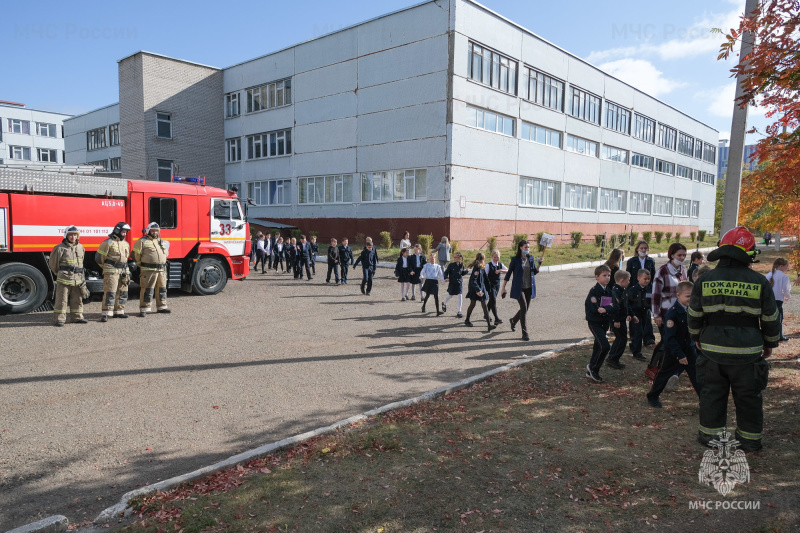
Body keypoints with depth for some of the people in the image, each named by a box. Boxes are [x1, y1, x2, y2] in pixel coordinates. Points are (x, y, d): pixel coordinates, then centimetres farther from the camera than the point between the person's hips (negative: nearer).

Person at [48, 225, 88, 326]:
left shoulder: (80, 247, 10)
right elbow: (52, 263, 5)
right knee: (61, 299, -2)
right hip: (64, 279, -5)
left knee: (77, 299, 11)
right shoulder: (60, 248, -5)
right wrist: (60, 274, 14)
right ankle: (59, 319, 3)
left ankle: (77, 317, 21)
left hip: (77, 279, 5)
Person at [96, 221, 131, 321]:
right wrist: (106, 268, 7)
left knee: (122, 292, 10)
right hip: (111, 271, -7)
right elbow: (99, 257, -3)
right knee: (110, 292, -10)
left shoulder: (126, 244, 16)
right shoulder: (108, 242, -6)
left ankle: (118, 311, 20)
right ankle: (106, 314, -9)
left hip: (123, 272, 7)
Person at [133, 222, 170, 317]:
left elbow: (165, 254, 29)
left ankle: (161, 307, 24)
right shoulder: (142, 241, -4)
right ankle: (144, 309, -2)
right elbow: (136, 255, -3)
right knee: (147, 290, -6)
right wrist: (141, 265, 5)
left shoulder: (162, 242, 16)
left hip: (161, 270, 6)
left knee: (162, 289, 12)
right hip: (148, 270, -6)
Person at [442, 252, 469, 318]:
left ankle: (459, 312, -3)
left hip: (459, 283, 2)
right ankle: (444, 303, 45)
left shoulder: (461, 265, 0)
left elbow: (462, 273, 12)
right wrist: (446, 277, -23)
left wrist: (466, 271, -7)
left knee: (460, 296, -8)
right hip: (452, 283, -1)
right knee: (450, 295, 11)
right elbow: (446, 272, -5)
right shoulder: (451, 265, -8)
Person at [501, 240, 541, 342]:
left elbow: (535, 272, 14)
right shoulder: (515, 259, -6)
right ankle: (524, 333, -7)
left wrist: (539, 263, -4)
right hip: (519, 288, -5)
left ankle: (513, 321, 41)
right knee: (524, 308, -14)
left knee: (525, 309, 12)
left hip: (529, 287, 5)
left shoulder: (531, 258, 7)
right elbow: (509, 273, -1)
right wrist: (503, 287, -1)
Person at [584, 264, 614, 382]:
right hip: (594, 322, -7)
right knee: (605, 346, -16)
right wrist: (609, 307, -14)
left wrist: (605, 309, -22)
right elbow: (595, 308, -23)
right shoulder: (594, 291, -15)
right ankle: (593, 368, 4)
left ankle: (591, 372, 27)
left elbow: (614, 306, -2)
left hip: (604, 322, 7)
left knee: (598, 347, 13)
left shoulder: (609, 291, 6)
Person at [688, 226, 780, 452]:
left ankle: (710, 434, 20)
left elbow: (694, 315, 3)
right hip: (748, 351, -1)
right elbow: (770, 318, 2)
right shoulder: (759, 282, -7)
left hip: (713, 349, 1)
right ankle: (750, 440, 22)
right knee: (748, 396, 12)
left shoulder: (705, 280, -5)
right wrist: (770, 343, 17)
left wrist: (697, 337, 19)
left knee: (712, 393, 12)